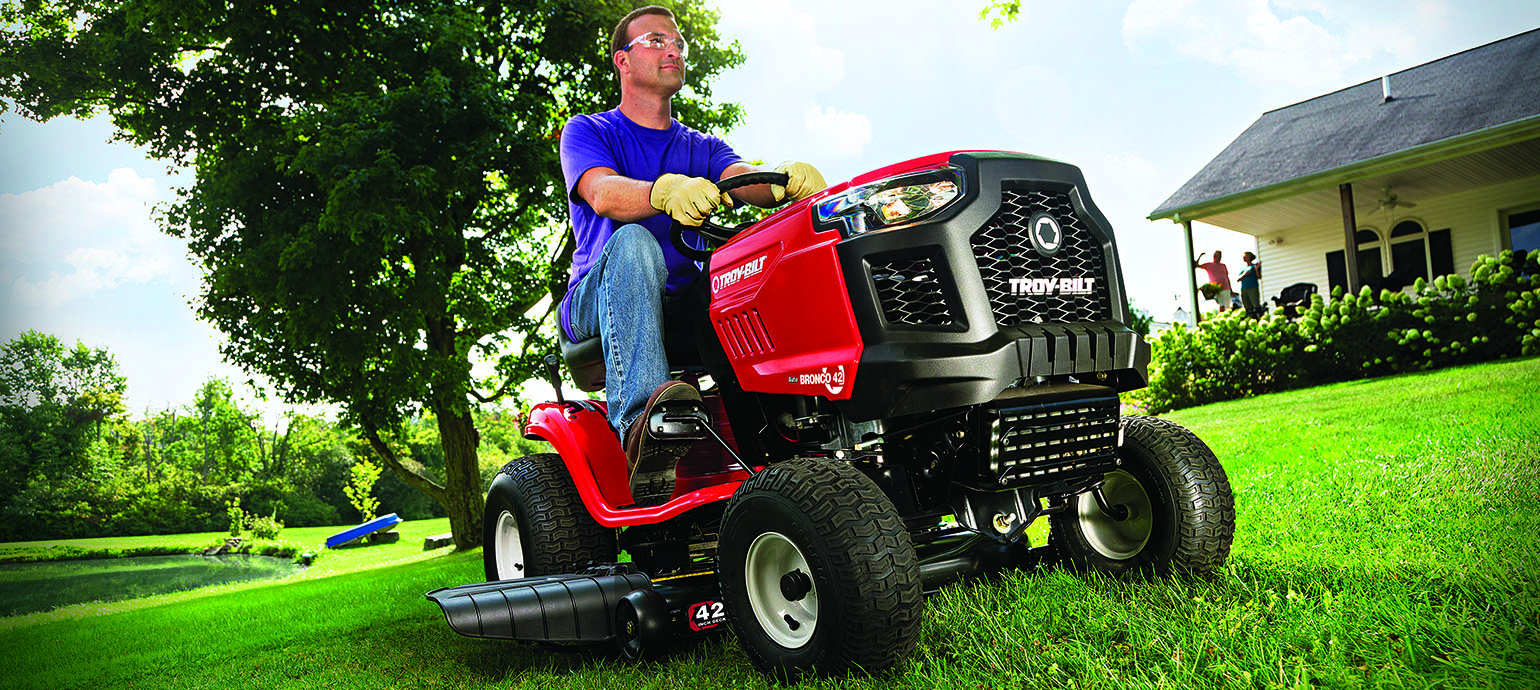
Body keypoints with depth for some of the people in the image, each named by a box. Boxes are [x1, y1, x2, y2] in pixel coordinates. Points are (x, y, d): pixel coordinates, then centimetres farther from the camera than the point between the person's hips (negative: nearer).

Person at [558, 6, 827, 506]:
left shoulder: (703, 148, 21)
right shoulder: (588, 132, 10)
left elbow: (744, 182, -2)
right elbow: (603, 193, -14)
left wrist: (785, 180, -28)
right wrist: (666, 191, -37)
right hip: (597, 305, -3)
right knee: (634, 243, -35)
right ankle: (642, 422, -52)